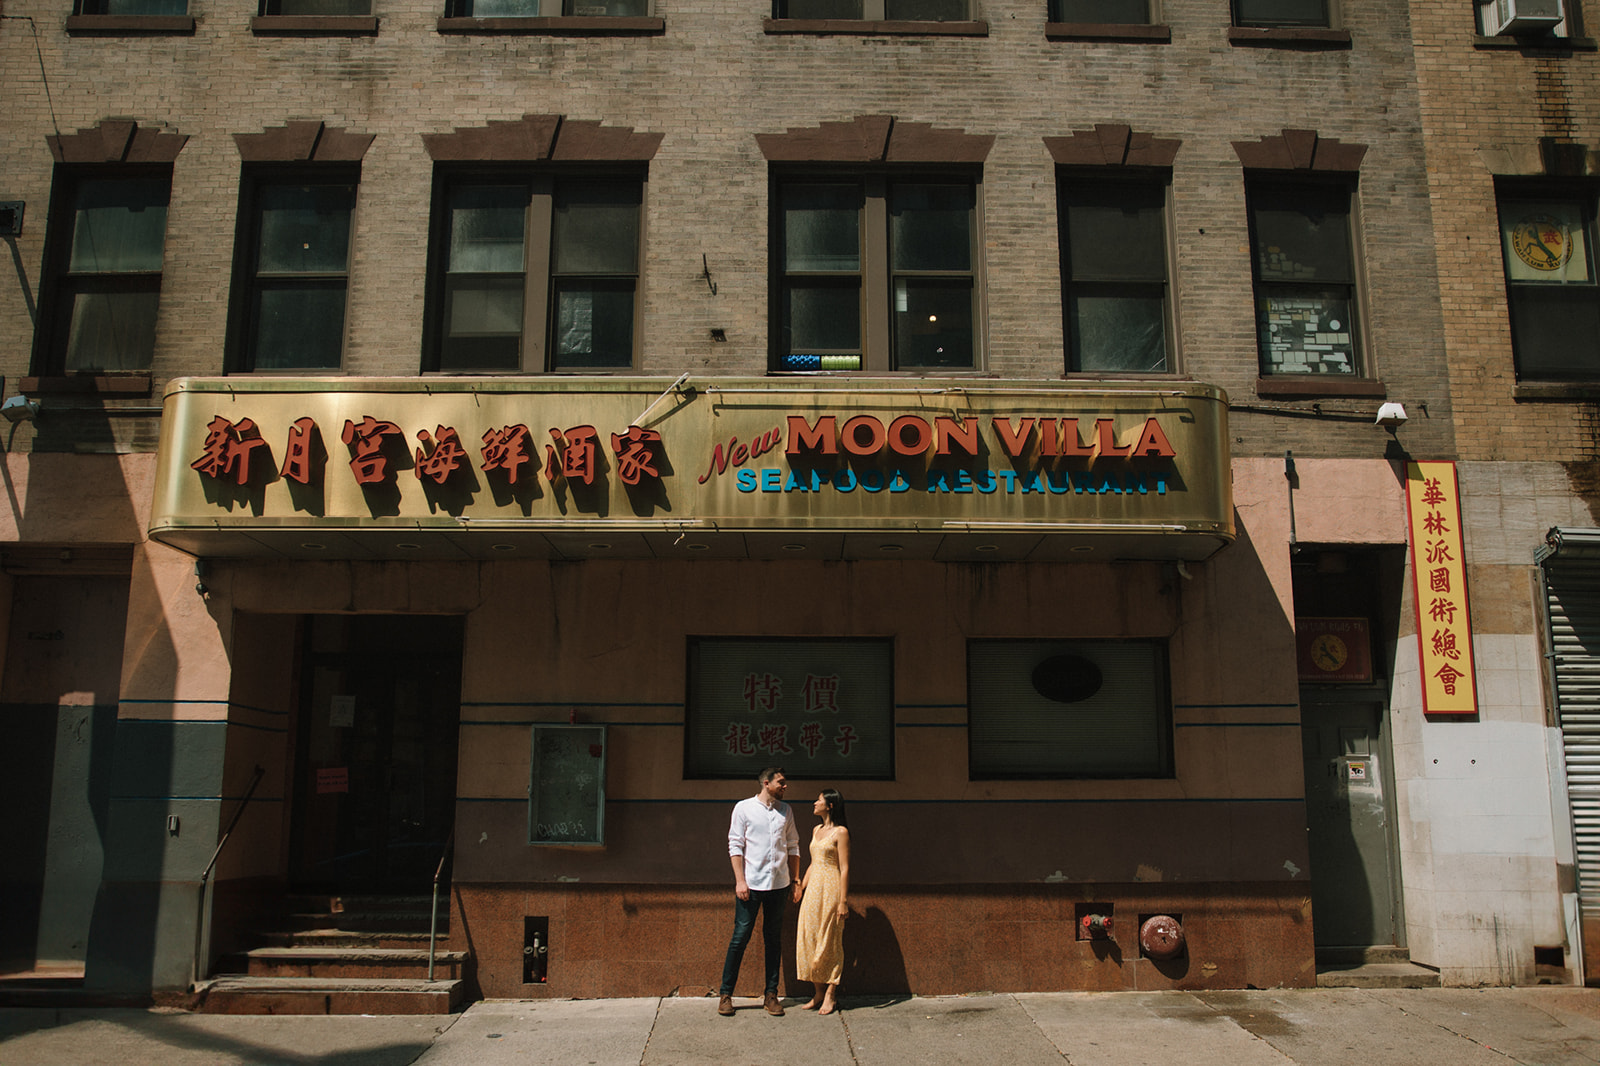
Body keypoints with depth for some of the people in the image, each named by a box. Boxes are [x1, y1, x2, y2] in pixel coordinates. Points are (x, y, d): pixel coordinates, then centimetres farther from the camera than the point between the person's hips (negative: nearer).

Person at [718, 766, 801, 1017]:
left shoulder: (786, 810, 11)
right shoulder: (744, 808, -1)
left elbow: (793, 846, 15)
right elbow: (735, 845, -4)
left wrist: (795, 880, 10)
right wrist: (740, 880, -10)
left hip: (778, 884, 4)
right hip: (750, 884, -4)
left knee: (774, 939, 8)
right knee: (740, 936, -2)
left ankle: (771, 994, 15)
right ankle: (726, 994, 8)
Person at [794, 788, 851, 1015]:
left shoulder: (840, 832, -9)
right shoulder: (816, 830, 14)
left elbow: (844, 868, -12)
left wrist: (843, 901, -15)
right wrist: (801, 888, 17)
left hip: (831, 889, -8)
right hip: (813, 889, 8)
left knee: (830, 943, -1)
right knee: (809, 940, 6)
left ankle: (830, 996, 7)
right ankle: (818, 994, 14)